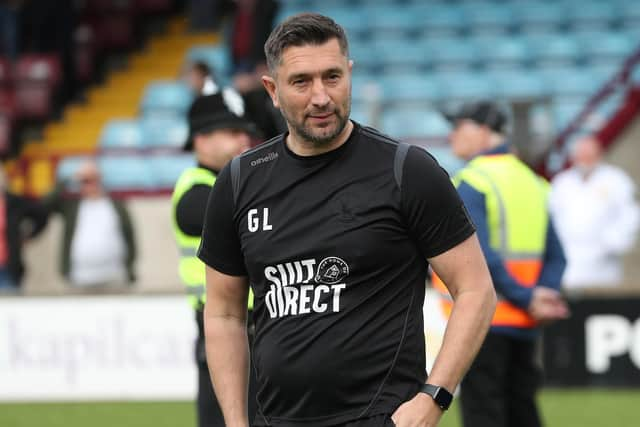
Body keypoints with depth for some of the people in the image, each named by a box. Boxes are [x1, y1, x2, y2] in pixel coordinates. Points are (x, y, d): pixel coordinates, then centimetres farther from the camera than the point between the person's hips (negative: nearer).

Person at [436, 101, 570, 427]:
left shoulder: (469, 183, -11)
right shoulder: (531, 182, 13)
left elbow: (480, 257, -20)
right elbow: (556, 256, 11)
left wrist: (527, 298, -17)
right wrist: (541, 295, -3)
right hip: (523, 326, 7)